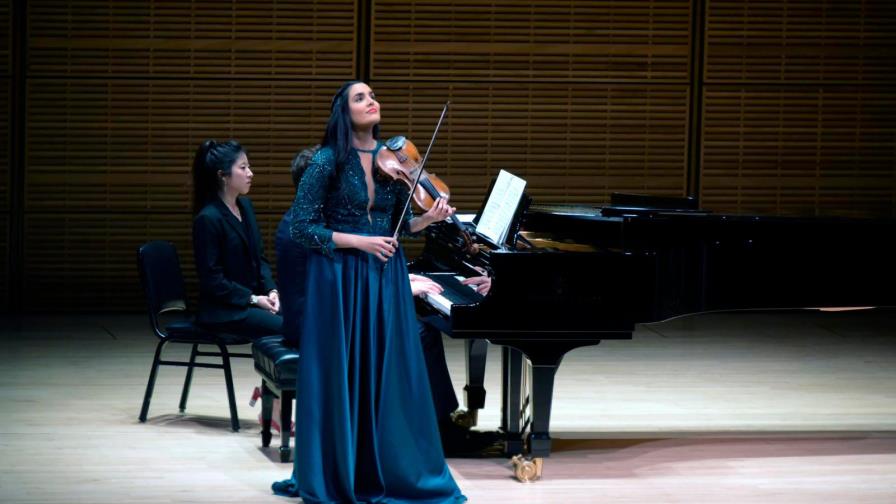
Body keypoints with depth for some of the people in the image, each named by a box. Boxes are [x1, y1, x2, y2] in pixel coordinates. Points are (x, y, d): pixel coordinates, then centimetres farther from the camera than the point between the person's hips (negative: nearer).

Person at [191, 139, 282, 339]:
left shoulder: (245, 206, 10)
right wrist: (253, 299, -16)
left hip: (253, 299, 8)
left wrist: (271, 290, -1)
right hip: (223, 311, -8)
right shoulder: (207, 219, -14)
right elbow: (212, 280, -14)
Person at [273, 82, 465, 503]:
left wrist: (429, 218, -8)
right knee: (340, 375, 1)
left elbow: (401, 224, 12)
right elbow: (300, 228, -9)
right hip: (339, 279, -4)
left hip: (385, 278, 5)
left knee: (391, 375, 6)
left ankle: (388, 470, 17)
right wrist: (358, 241, -16)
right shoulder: (327, 161, -8)